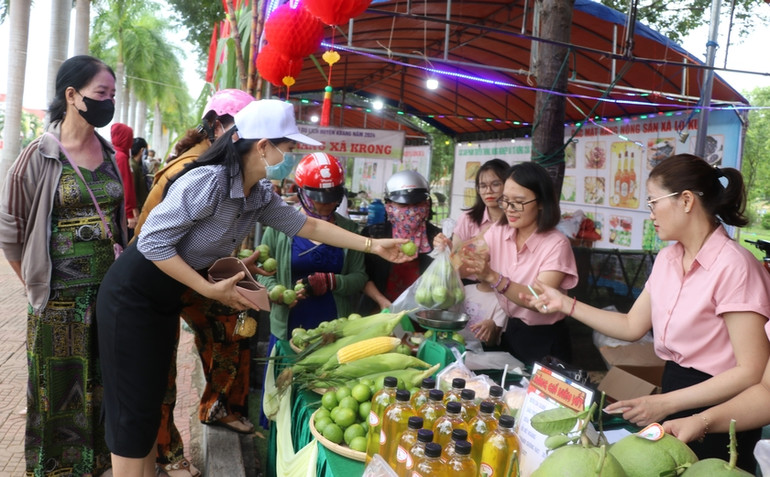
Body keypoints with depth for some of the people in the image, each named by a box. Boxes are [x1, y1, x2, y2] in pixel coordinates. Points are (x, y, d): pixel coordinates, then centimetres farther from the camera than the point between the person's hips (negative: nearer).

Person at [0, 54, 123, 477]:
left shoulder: (111, 154, 5)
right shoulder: (39, 157, -9)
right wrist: (37, 283, 3)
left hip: (111, 294, 4)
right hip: (60, 300, -4)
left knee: (102, 390, 15)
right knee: (60, 393, 8)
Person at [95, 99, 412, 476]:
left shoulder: (261, 196, -1)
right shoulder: (209, 180, -27)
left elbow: (308, 225, 7)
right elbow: (153, 241, -26)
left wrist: (372, 246, 6)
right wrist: (211, 290, -23)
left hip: (166, 300, 8)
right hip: (132, 297, -8)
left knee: (152, 401, 16)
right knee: (132, 411, 0)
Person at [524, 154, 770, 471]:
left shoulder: (733, 266, -23)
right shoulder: (667, 259, 3)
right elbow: (631, 327, 8)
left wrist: (664, 404, -25)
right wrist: (566, 304, 3)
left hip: (717, 417, -7)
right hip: (672, 389, 7)